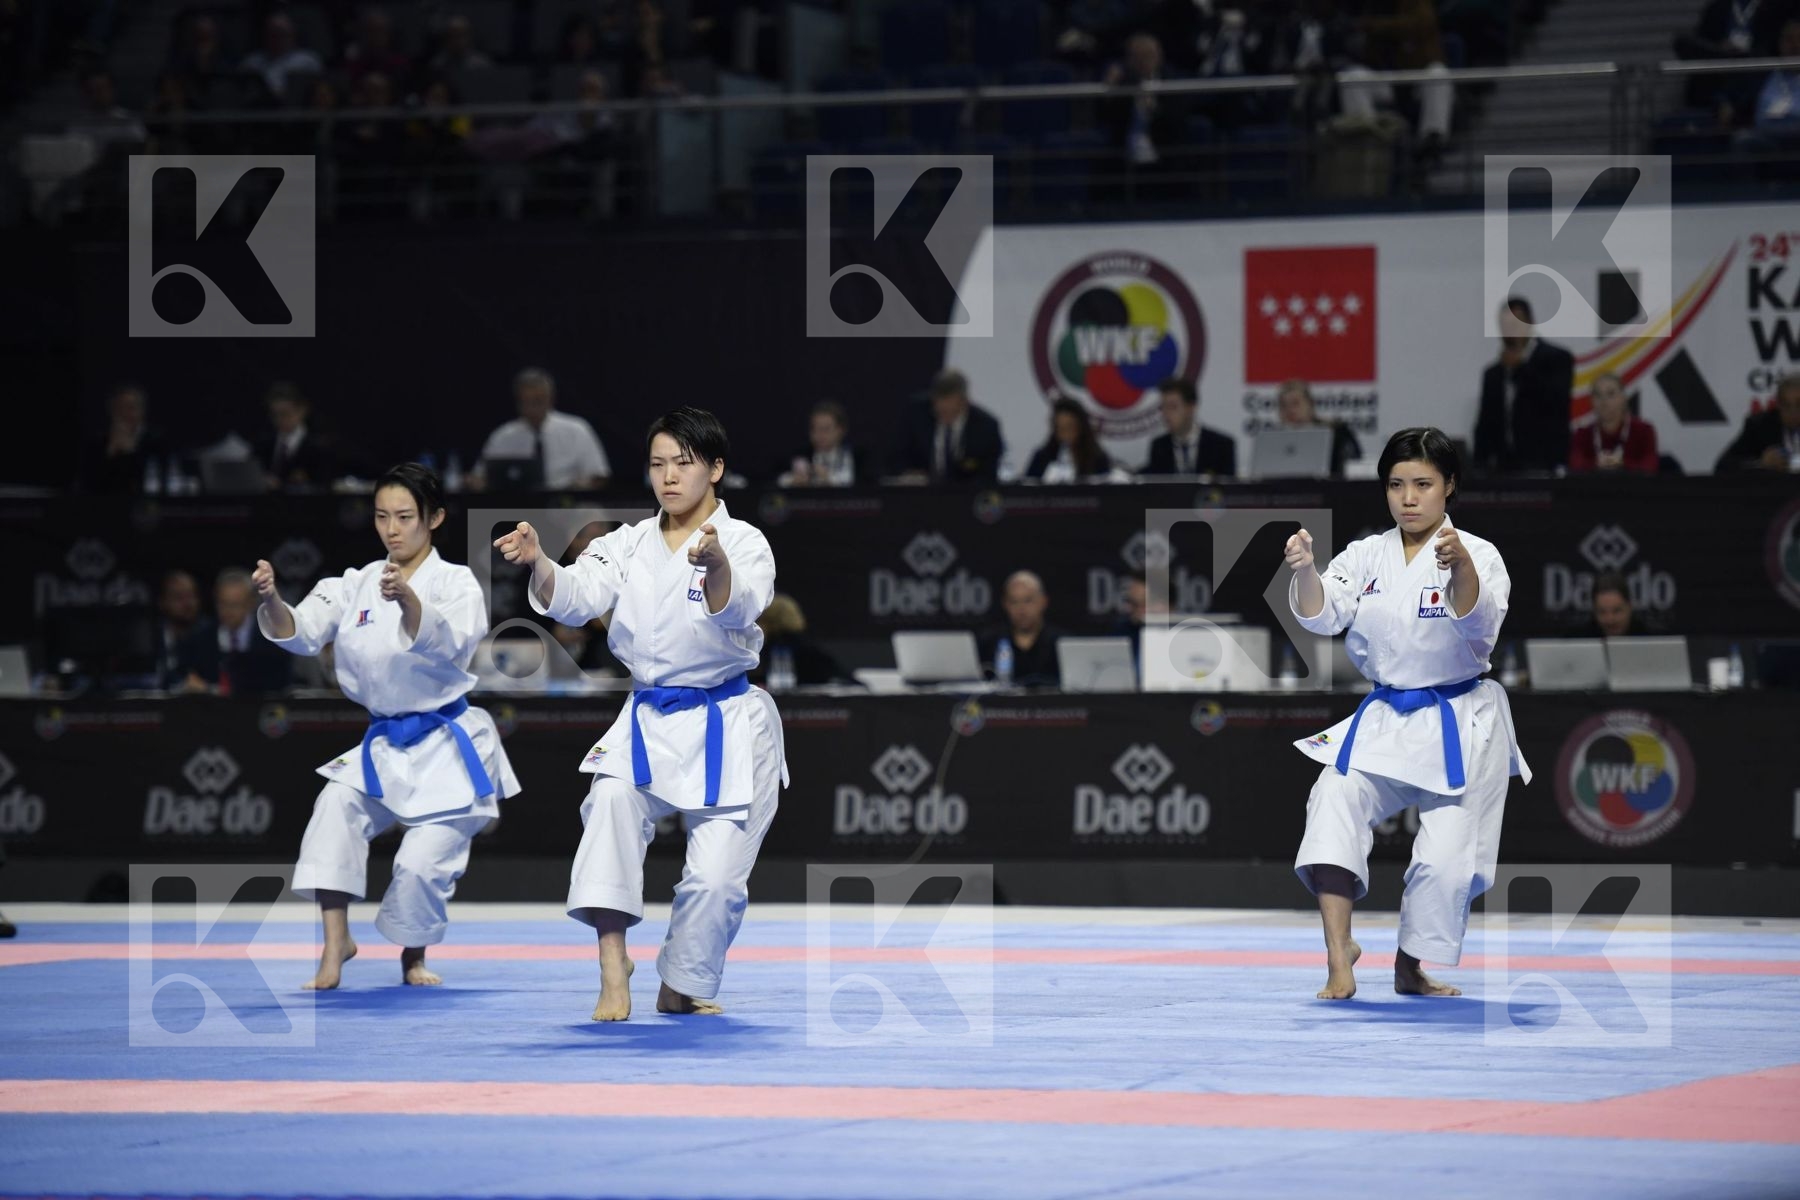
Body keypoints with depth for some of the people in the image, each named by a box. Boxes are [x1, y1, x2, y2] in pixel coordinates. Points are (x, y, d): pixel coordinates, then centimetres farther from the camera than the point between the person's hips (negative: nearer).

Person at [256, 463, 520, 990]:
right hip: (384, 746, 4)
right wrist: (271, 600, -33)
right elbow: (301, 633, -11)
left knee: (422, 863, -10)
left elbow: (443, 641, -30)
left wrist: (407, 598, -51)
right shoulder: (356, 584, 3)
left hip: (448, 748, -4)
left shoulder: (455, 582, -9)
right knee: (335, 808, -22)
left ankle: (413, 957, 19)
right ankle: (335, 943, -14)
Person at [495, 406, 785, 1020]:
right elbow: (574, 597, -11)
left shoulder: (743, 542, -9)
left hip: (728, 728, -3)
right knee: (613, 798, -27)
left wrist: (716, 567, -52)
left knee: (715, 877, -7)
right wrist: (537, 561, -33)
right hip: (648, 721, 3)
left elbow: (736, 608, -29)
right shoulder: (631, 544, 4)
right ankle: (613, 974, -25)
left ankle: (680, 988, 20)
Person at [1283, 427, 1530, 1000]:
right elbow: (1323, 615, -10)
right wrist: (1304, 571, -32)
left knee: (1446, 858, -6)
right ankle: (1339, 951, -23)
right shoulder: (1366, 556, 3)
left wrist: (1460, 567, -46)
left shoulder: (1478, 555, -8)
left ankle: (1410, 969, 18)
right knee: (1335, 800, -23)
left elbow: (1478, 624, -26)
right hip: (1382, 720, 3)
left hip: (1460, 727, -3)